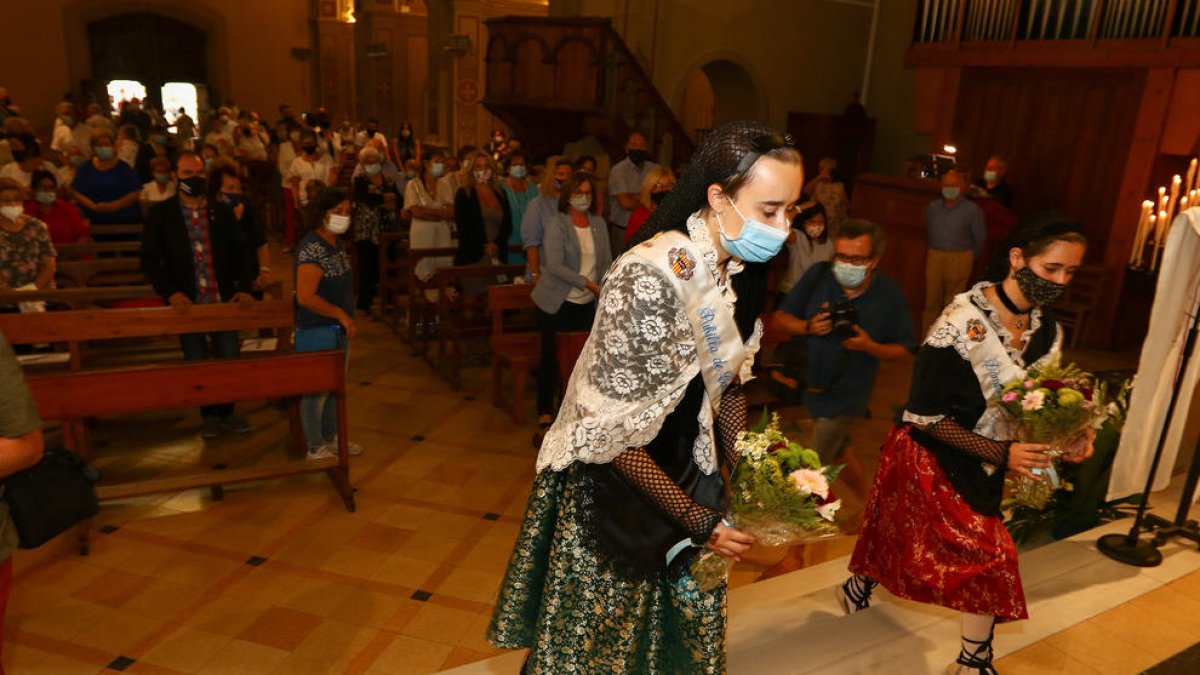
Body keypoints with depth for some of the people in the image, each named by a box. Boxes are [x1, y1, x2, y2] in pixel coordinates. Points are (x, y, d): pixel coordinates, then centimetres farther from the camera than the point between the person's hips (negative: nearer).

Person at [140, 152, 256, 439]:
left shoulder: (222, 212, 4)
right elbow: (150, 260, -2)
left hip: (224, 300, 1)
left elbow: (239, 252, 7)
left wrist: (244, 287, -6)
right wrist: (170, 292, -15)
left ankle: (226, 412, 23)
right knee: (197, 363, 8)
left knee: (229, 359, 5)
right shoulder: (159, 214, -1)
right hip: (187, 302, -1)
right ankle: (209, 414, 24)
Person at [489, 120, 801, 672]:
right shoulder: (650, 276, -29)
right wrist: (695, 519, -18)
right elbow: (612, 431, -25)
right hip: (612, 488, -6)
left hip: (685, 477, 7)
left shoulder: (741, 271, -5)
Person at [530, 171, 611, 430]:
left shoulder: (599, 224, 9)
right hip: (557, 302, -4)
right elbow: (555, 265, -17)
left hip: (587, 303, 4)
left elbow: (607, 262, 12)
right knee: (552, 356, 0)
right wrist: (588, 283, -21)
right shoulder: (557, 224, -7)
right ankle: (545, 411, 14)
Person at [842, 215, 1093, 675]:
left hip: (982, 464, 7)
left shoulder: (1047, 332, -2)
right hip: (933, 456, -7)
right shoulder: (964, 323, -26)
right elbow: (926, 415, -23)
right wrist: (1000, 453, -25)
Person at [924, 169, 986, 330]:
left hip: (959, 259, -4)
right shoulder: (933, 207, 7)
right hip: (934, 257, 4)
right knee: (931, 300, 6)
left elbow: (980, 239, 2)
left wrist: (969, 258, 12)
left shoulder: (972, 210, -7)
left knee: (953, 304, -3)